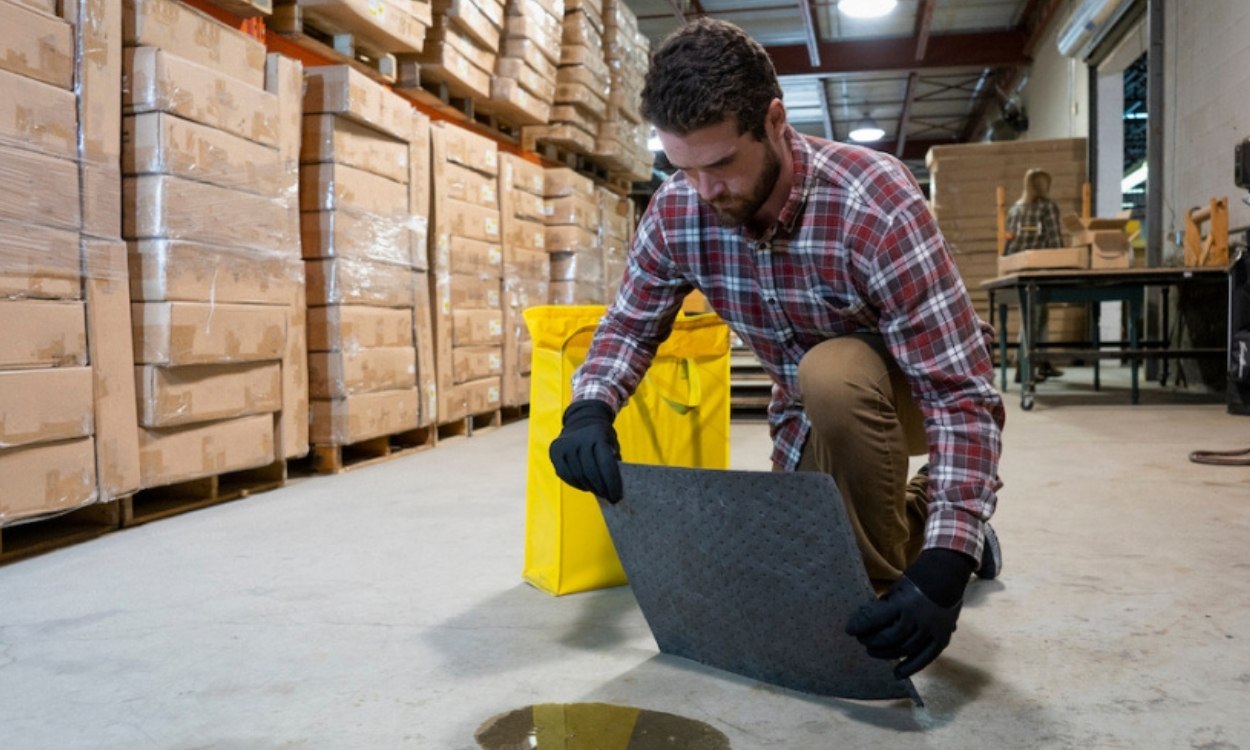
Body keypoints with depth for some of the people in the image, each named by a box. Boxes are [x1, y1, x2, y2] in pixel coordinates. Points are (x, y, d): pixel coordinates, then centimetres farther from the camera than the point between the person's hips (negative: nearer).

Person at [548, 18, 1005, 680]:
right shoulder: (677, 210, -19)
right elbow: (631, 322, -4)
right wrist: (589, 406, -27)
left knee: (831, 375, -37)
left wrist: (944, 563, -48)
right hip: (813, 413, 5)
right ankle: (905, 513, 33)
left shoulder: (877, 205, -35)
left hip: (913, 387, -5)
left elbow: (963, 392, -36)